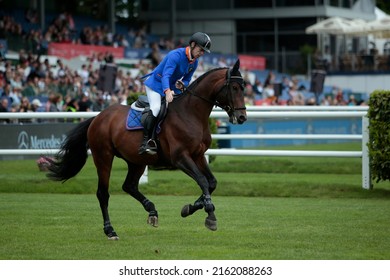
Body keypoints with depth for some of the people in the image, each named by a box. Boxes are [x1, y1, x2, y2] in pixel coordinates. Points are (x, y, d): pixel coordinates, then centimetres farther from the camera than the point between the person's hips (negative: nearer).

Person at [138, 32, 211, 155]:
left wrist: (182, 84, -18)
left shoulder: (194, 62, 0)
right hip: (155, 83, -8)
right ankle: (145, 142, -28)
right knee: (156, 108, -29)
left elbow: (187, 80, 8)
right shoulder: (176, 55, -27)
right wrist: (167, 92, -54)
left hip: (172, 87, 8)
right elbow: (166, 75, -37)